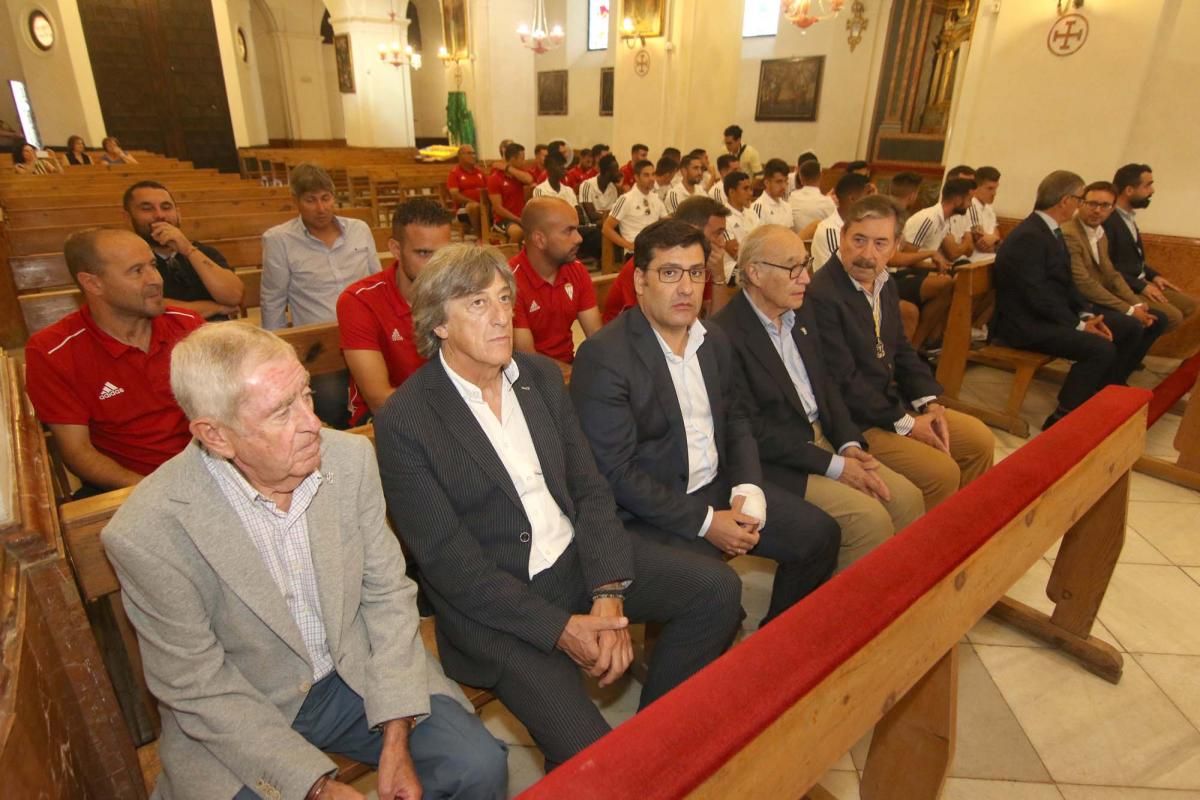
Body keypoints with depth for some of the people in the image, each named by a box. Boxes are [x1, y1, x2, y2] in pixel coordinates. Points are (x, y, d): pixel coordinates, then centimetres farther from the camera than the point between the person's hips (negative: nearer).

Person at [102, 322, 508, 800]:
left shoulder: (351, 458, -14)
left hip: (358, 672, 2)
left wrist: (396, 742, -10)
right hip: (238, 723, -1)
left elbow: (387, 593, -6)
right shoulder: (147, 534, -22)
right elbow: (200, 690, -13)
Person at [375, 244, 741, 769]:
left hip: (579, 557, 6)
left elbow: (590, 488, 2)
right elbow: (447, 561, -14)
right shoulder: (403, 421, -14)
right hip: (493, 602, -5)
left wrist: (609, 595, -11)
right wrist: (560, 627, -18)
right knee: (589, 754, -21)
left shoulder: (542, 376, 3)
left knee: (717, 589, -4)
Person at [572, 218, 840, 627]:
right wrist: (705, 521, -19)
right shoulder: (603, 355, -19)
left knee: (818, 534, 4)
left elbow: (736, 421, 12)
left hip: (720, 486, 8)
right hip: (651, 509, -7)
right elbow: (615, 471, -20)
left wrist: (748, 491, -7)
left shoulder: (715, 339, 6)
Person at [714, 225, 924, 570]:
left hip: (823, 440, 8)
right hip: (774, 462, -8)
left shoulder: (800, 312, 8)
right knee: (869, 518, -18)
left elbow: (825, 384, 14)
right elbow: (752, 430, -19)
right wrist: (833, 465, -16)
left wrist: (849, 444, -2)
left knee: (907, 498, 0)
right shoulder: (725, 334, -19)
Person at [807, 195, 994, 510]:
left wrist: (928, 403, 0)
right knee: (942, 472, -16)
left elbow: (901, 350, 15)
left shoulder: (885, 283, 6)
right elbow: (844, 383, -23)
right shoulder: (821, 296, -24)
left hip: (895, 400, 10)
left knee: (980, 440, 12)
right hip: (853, 421, -9)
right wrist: (905, 424, -15)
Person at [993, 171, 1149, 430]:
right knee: (1101, 349, -26)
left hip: (1052, 312, 11)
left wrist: (1086, 315, 0)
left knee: (1131, 328, 9)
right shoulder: (1029, 236, -20)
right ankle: (1062, 418, -13)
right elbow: (1036, 294, -24)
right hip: (1026, 322, -11)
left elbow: (1065, 283, 14)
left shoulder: (1051, 230, 11)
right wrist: (1078, 325, -19)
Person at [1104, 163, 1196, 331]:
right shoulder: (1106, 220, -21)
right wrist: (1141, 286, -19)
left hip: (1140, 282, 10)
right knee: (1173, 316, -19)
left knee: (1189, 305, 7)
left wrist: (1153, 275, 8)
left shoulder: (1128, 216, 11)